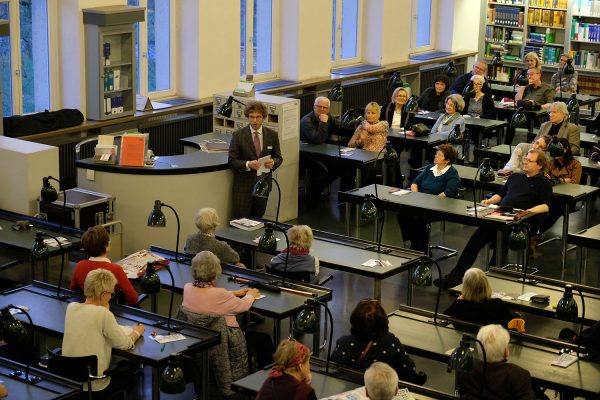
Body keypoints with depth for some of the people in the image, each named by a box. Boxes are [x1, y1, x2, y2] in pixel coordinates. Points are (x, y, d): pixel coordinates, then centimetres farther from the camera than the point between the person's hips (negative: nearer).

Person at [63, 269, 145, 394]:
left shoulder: (71, 307, -1)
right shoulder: (102, 313, -21)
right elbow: (125, 344, -11)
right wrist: (137, 332, 7)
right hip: (94, 387, -6)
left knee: (122, 365, 31)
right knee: (129, 371, 24)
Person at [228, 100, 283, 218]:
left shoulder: (272, 135, 4)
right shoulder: (238, 135, -4)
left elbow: (279, 158, 10)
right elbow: (232, 161, -5)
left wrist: (273, 162, -14)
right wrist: (247, 164, -23)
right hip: (244, 185, -3)